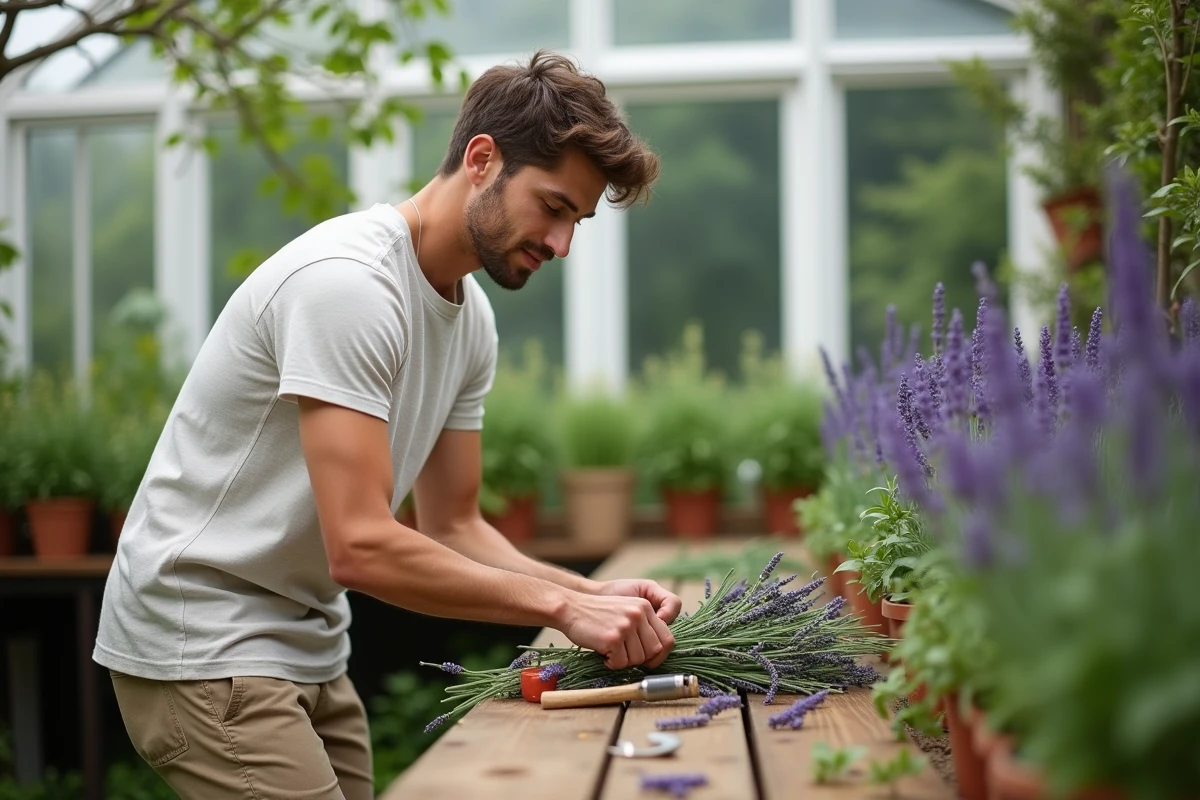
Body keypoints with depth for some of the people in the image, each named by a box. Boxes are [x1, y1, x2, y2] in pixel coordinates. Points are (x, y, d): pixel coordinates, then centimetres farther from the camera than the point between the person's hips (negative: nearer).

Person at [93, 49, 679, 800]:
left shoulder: (472, 318, 6)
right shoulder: (347, 280, -23)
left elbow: (453, 527, 9)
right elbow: (361, 546, -27)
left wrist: (596, 594, -6)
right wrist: (562, 605, -23)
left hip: (309, 648, 9)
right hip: (205, 647, -9)